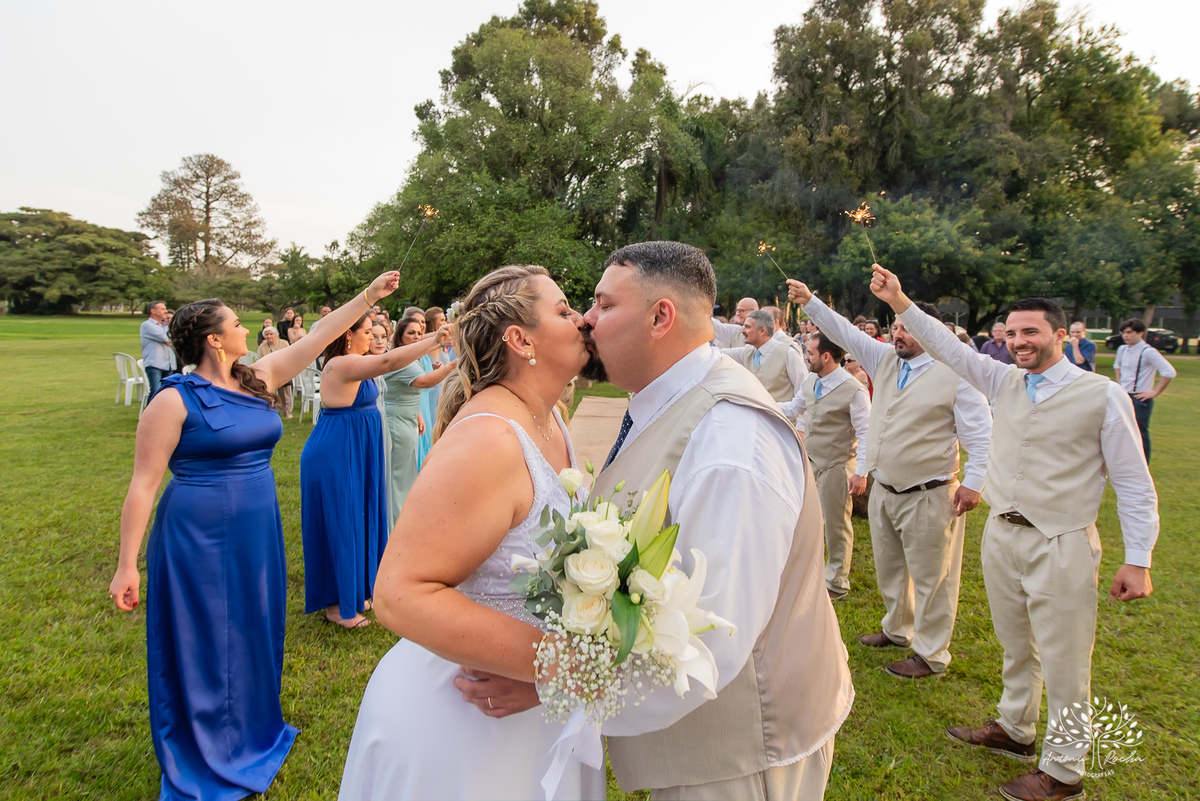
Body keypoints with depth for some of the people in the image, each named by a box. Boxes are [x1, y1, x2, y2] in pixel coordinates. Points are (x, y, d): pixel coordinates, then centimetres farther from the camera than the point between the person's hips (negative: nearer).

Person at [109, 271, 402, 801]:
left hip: (258, 535, 6)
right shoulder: (175, 400, -14)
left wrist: (370, 294, 7)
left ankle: (251, 734, 41)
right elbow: (143, 484, -13)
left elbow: (319, 338, 7)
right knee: (203, 646, 8)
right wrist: (127, 566, -13)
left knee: (253, 636, 19)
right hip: (199, 540, -6)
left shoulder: (259, 379, 3)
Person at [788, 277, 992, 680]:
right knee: (889, 569, 22)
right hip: (883, 492, 7)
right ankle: (897, 629, 43)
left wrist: (973, 482, -15)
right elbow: (845, 331, 7)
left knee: (930, 578, 5)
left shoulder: (954, 374, -10)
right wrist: (809, 302, 0)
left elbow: (981, 433, -10)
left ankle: (931, 655, 21)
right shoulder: (885, 360, 7)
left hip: (928, 497, -7)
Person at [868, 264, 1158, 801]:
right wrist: (900, 303, -7)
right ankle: (1014, 730, 40)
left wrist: (1138, 560, -9)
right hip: (1002, 534, 5)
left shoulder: (1103, 395, -7)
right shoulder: (1005, 382, 6)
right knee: (1016, 647, 21)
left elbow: (1134, 483, -6)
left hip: (1061, 545, -5)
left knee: (1063, 663, 5)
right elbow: (949, 348, 4)